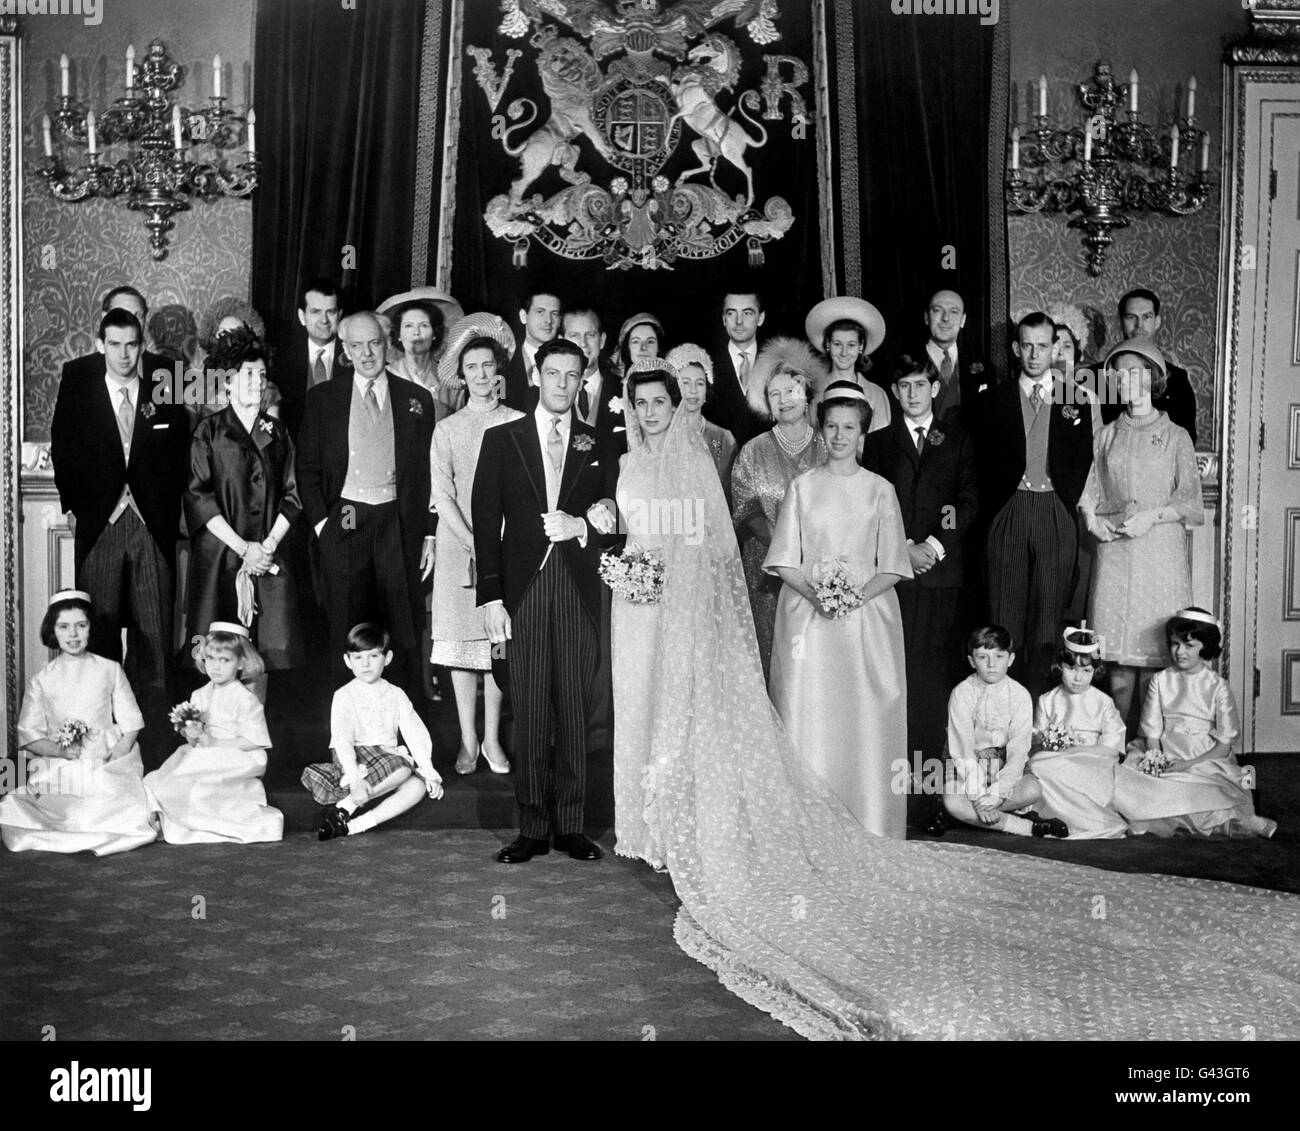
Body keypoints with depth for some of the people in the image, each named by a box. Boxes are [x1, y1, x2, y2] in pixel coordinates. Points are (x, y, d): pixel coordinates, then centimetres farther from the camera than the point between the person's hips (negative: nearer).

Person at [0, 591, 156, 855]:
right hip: (58, 769, 1)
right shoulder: (41, 681, 10)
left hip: (109, 763, -1)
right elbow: (29, 736, 5)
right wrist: (63, 751, -13)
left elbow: (130, 726, 8)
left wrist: (111, 758, -9)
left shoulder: (110, 671, 10)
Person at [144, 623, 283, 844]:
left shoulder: (245, 699, -9)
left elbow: (253, 741, -14)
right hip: (205, 759, 6)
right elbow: (194, 742, 12)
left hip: (238, 759, -6)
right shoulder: (199, 696, 11)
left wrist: (213, 742, -16)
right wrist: (192, 737, -13)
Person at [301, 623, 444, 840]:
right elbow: (342, 739, -14)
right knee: (403, 769, -30)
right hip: (354, 760, -5)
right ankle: (344, 807, -28)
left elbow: (415, 733, 6)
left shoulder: (396, 695, 10)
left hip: (388, 756, 5)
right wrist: (355, 778, -29)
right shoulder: (344, 696, -2)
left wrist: (429, 773, -3)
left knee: (417, 786, -23)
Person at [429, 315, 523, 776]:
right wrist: (475, 546, -11)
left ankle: (492, 739, 12)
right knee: (461, 643, 2)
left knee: (500, 643, 2)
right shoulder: (447, 430, 5)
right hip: (459, 546, 0)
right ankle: (468, 740, 12)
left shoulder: (518, 424, 3)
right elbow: (443, 498, 0)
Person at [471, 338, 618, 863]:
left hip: (579, 590, 1)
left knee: (574, 709, 3)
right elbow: (485, 520, 3)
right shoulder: (501, 440, 8)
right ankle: (532, 827, 8)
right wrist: (491, 597, -5)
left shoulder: (599, 447, 11)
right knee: (529, 711, 0)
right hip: (523, 589, -1)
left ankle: (570, 825, 12)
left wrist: (581, 527, -10)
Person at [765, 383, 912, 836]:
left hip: (867, 616, 0)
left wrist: (856, 596, -13)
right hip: (808, 617, 0)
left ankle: (868, 827, 4)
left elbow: (891, 567, 3)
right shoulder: (802, 487, 9)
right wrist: (814, 593, -13)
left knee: (866, 721, -3)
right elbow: (784, 561, 4)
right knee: (808, 718, -3)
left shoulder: (880, 490, 7)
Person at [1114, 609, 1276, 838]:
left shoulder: (1217, 686, 1)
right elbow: (1152, 733, 6)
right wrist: (1157, 761, -14)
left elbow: (1224, 746, -2)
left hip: (1205, 760, -3)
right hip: (1165, 758, 3)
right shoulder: (1160, 681, 9)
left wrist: (1190, 764, -15)